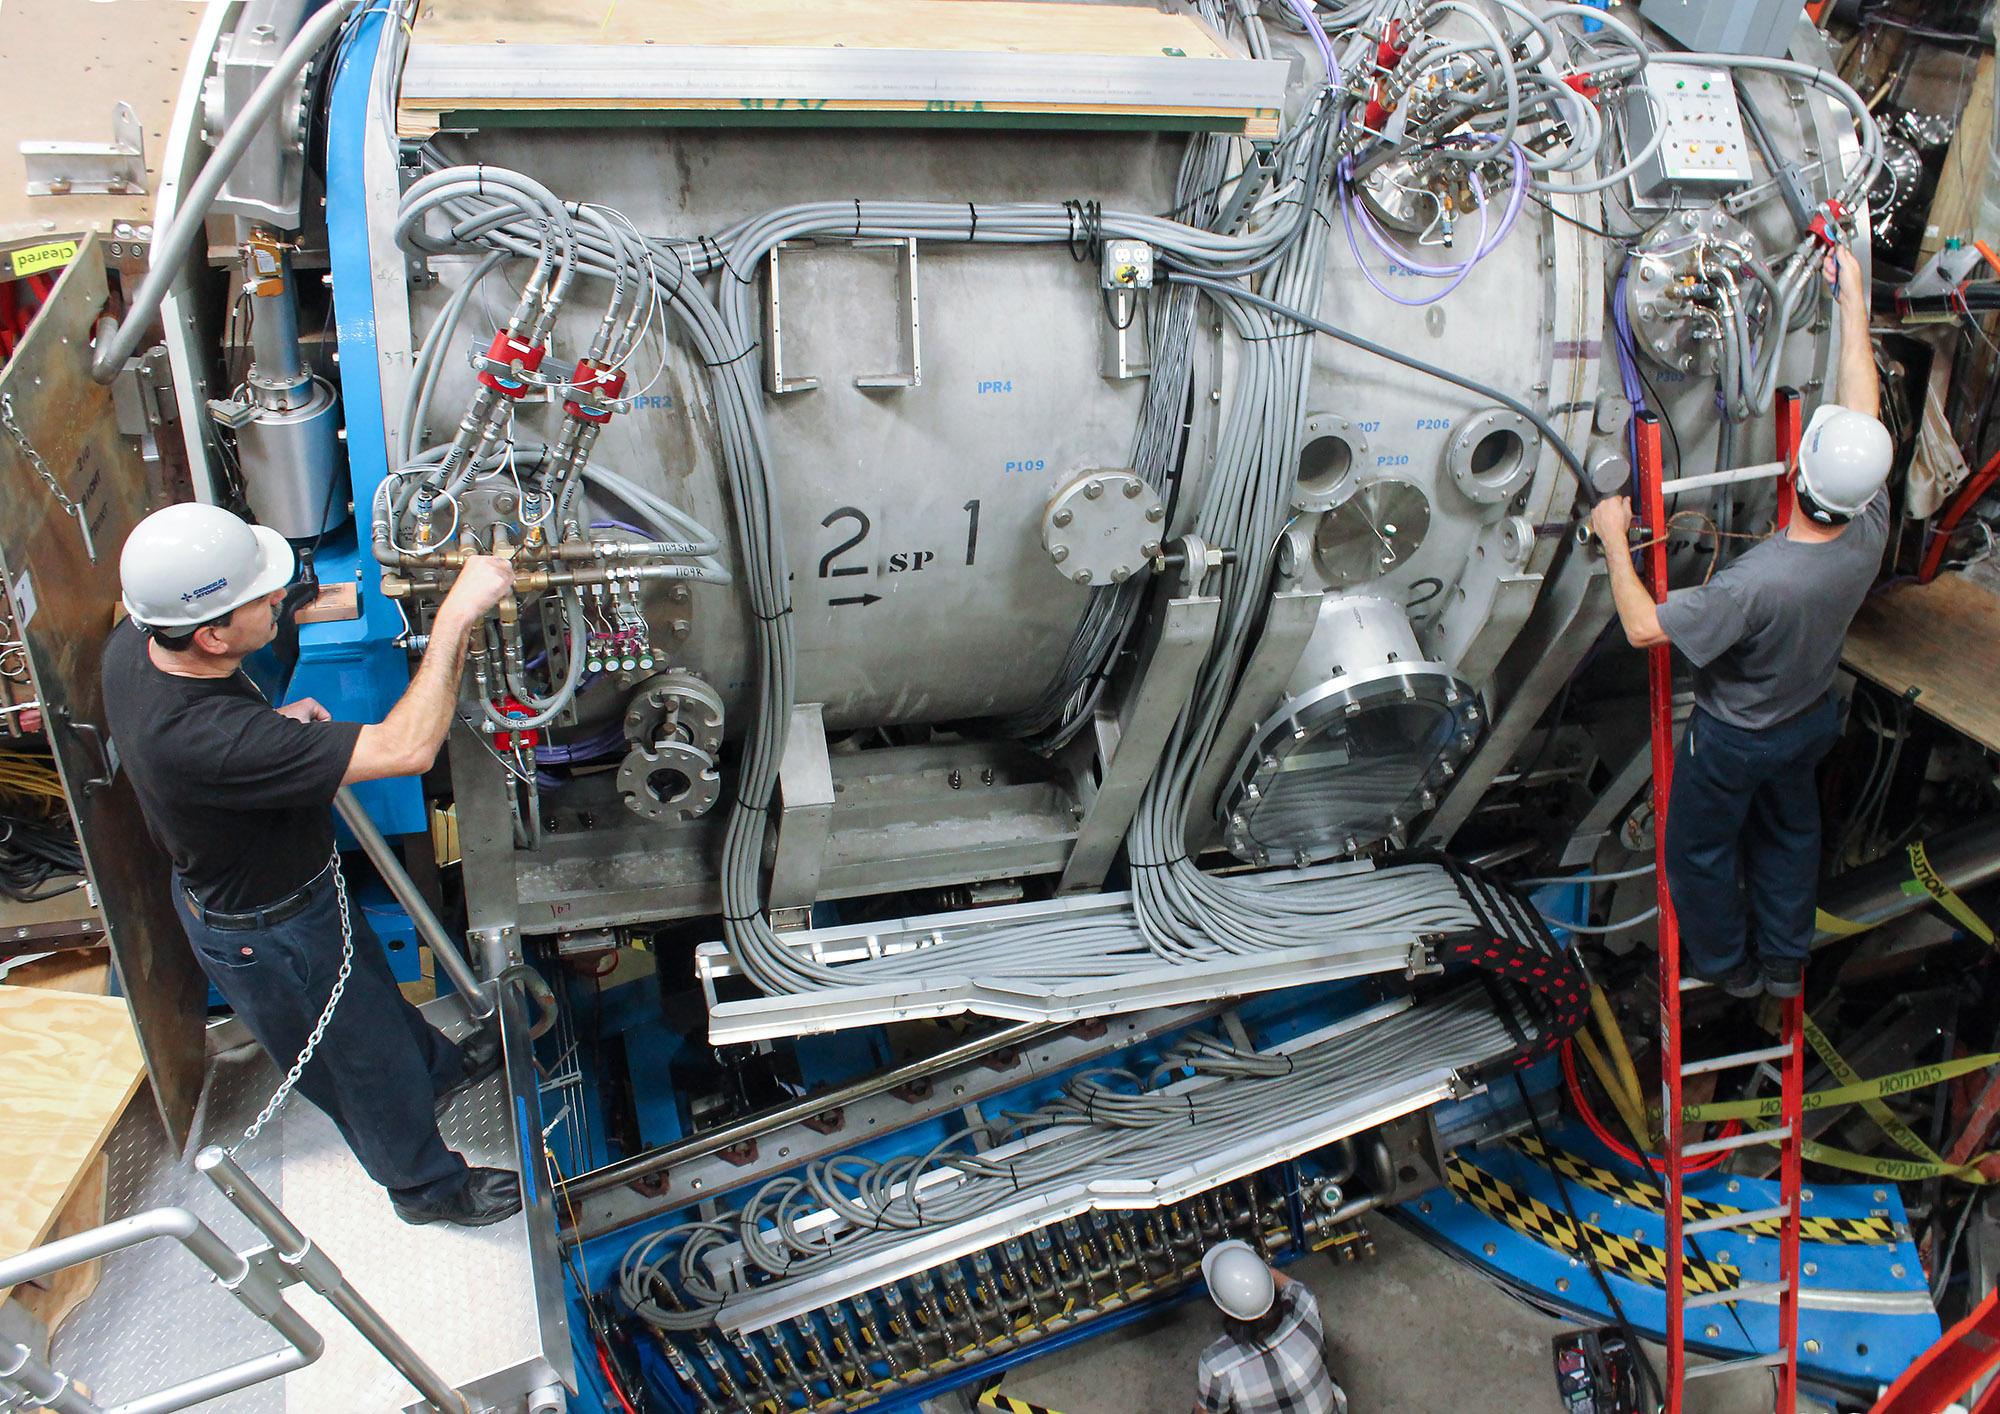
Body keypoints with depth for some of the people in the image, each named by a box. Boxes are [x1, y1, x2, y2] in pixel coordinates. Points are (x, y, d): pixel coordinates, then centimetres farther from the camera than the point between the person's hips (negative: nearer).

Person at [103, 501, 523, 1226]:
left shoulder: (134, 644, -18)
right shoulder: (206, 742, -46)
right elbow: (405, 748, -49)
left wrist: (272, 723, -9)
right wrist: (455, 615, -43)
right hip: (270, 935, -8)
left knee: (373, 985, 33)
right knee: (363, 1061, 18)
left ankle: (436, 1066, 61)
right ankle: (426, 1184, 44)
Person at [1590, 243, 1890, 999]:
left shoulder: (1756, 582, -43)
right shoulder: (1870, 536, -24)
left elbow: (1645, 628, -34)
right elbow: (1863, 408, -12)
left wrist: (1615, 541, -23)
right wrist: (1852, 299, -5)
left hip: (1733, 740, -6)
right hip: (1812, 719, 6)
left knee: (1701, 847, 21)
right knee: (1787, 830, 30)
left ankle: (1727, 963, 44)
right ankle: (1785, 960, 49)